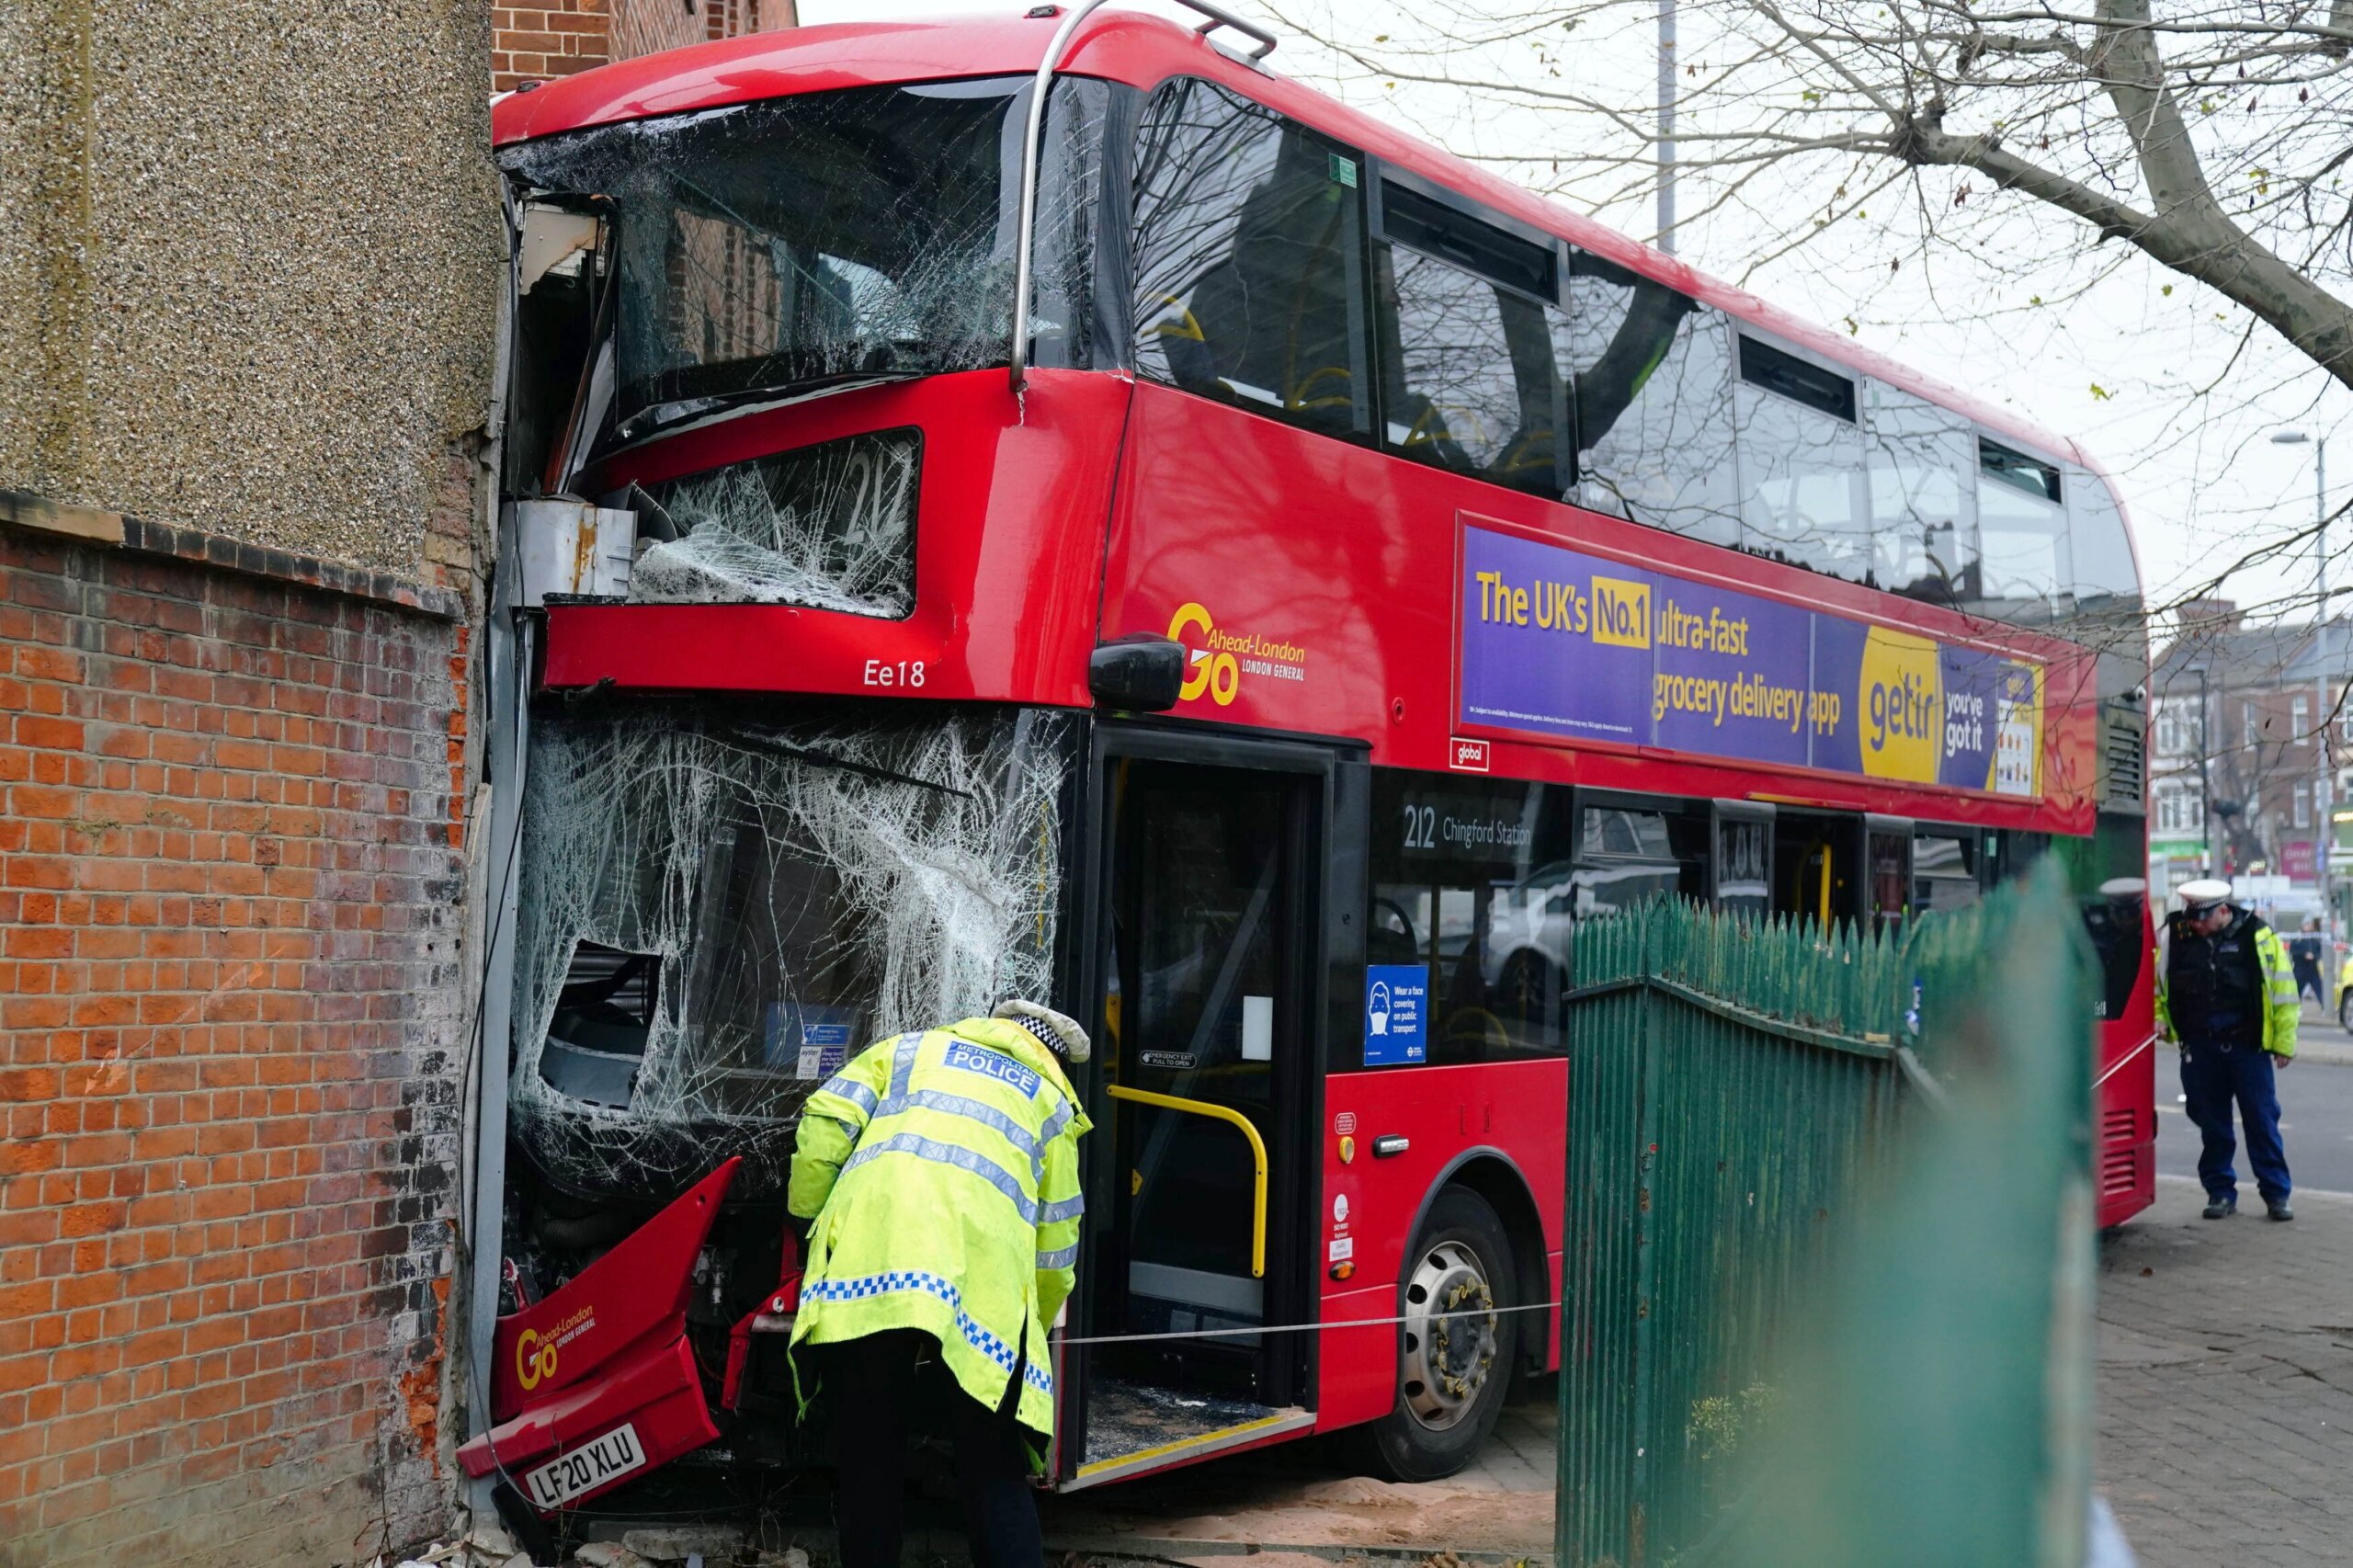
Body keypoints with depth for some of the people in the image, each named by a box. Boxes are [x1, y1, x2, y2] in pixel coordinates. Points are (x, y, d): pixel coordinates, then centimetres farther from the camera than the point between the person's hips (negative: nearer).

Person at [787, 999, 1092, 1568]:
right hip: (977, 1283, -1)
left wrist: (810, 1214, 27)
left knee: (869, 1466, 11)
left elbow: (824, 1124, 15)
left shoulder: (910, 1048, 31)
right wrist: (1033, 1327, 42)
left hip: (863, 1263, 1)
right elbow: (1055, 1246, 27)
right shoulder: (1052, 1100, 29)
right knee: (995, 1477, 6)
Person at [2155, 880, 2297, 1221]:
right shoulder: (2173, 936, 0)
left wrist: (2284, 1042, 0)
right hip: (2199, 1049, 2)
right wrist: (2158, 1018, 2)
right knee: (2212, 1123, 8)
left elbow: (2283, 991, 0)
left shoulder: (2258, 936, -5)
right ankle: (2220, 1192, 18)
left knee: (2262, 1121, 3)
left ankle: (2276, 1193, 13)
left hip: (2248, 1045, -2)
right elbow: (2154, 982, 15)